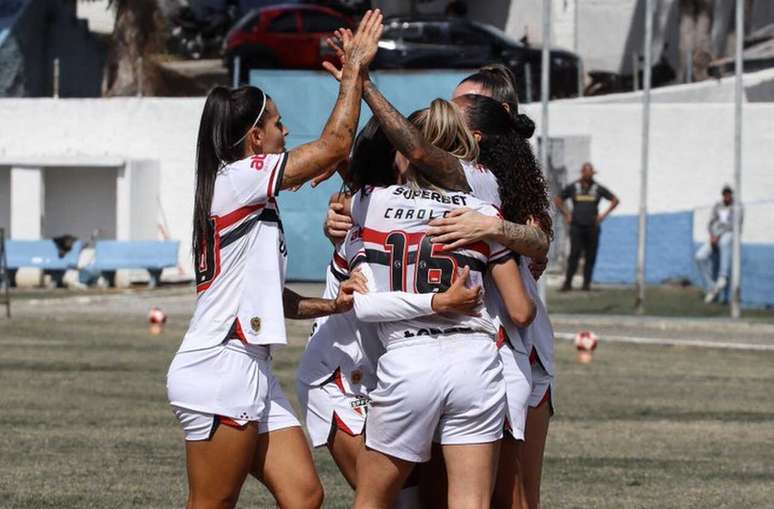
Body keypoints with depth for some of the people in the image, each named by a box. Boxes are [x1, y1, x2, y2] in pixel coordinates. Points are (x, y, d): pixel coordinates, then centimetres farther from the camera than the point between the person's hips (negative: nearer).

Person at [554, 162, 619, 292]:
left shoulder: (598, 188, 7)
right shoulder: (573, 187, 7)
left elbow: (615, 200, 13)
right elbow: (558, 200, 17)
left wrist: (604, 215, 3)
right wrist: (566, 215, 7)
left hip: (592, 227, 1)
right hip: (576, 226, -1)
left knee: (590, 256, 0)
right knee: (574, 254, -10)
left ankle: (586, 283, 4)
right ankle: (568, 282, -11)